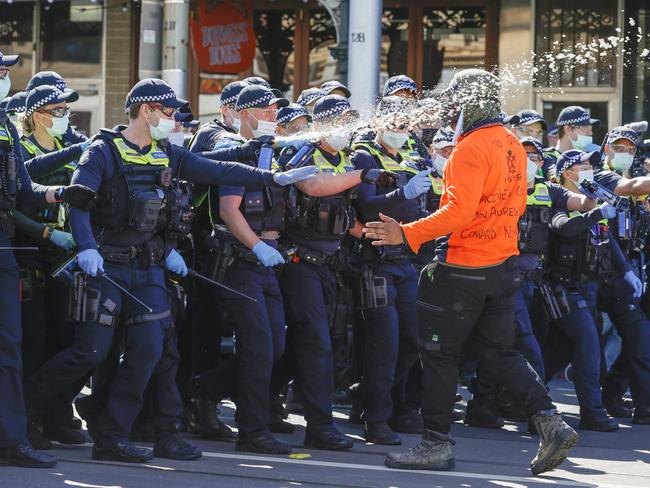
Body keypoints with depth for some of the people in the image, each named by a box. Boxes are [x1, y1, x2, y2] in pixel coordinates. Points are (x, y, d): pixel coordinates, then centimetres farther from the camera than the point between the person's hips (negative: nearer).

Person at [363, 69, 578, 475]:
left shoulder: (472, 148, -18)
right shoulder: (513, 145, 10)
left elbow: (459, 211, -26)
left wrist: (407, 235, -26)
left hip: (464, 269, -9)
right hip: (504, 265, 9)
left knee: (440, 353, 2)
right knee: (499, 351, 15)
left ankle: (437, 445, 5)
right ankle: (550, 423, 4)